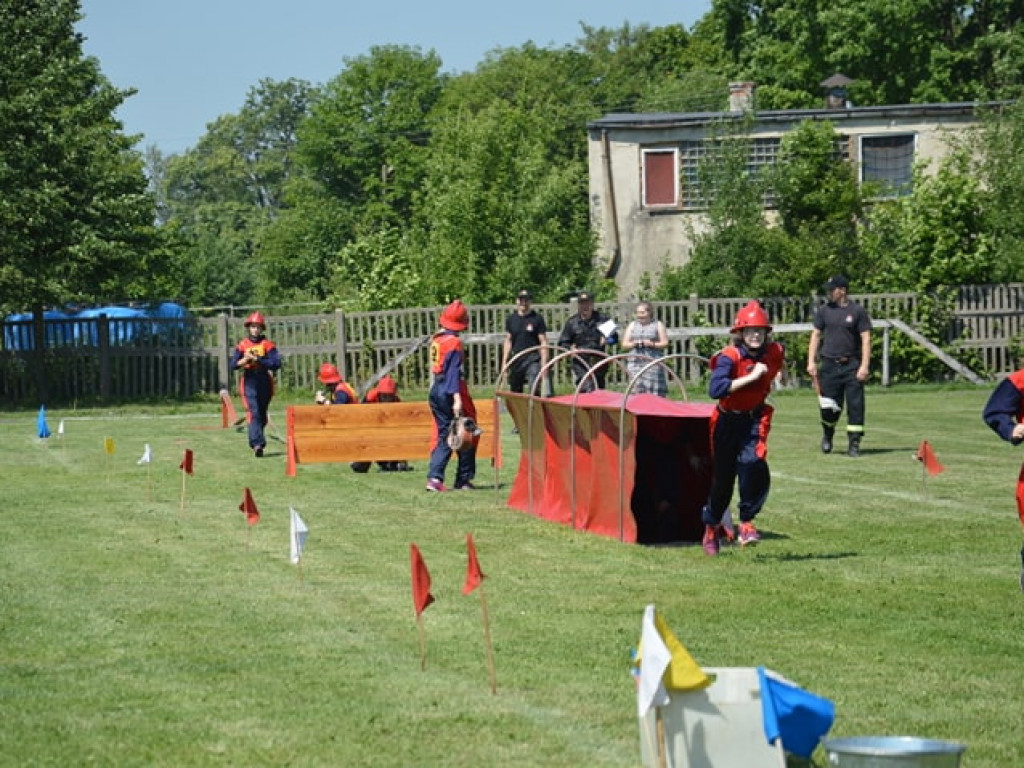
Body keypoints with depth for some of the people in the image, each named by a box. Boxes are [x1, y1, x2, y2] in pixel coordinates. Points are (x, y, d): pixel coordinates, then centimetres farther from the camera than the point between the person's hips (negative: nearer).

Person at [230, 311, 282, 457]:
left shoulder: (268, 344, 1)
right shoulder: (242, 345, 5)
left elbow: (276, 363, -11)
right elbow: (233, 365, 2)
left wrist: (257, 359, -17)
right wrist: (245, 360, -17)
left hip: (265, 381, 1)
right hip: (249, 381, -1)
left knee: (262, 415, 11)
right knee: (254, 413, -15)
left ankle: (255, 441, 30)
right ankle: (258, 444, -24)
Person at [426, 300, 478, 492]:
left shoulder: (436, 340, 9)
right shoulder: (454, 342, -13)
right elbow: (454, 372, -19)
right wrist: (457, 399, -23)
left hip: (435, 391, 8)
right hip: (450, 392, -8)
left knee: (443, 436, 10)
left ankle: (434, 477, -2)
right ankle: (463, 479, 6)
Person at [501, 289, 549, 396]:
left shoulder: (537, 319, -2)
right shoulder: (511, 319, 9)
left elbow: (543, 342, -2)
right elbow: (508, 341, 14)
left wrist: (544, 364, -9)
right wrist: (504, 362, 9)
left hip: (532, 360, -4)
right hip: (516, 361, 4)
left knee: (535, 390, -16)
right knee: (514, 392, 8)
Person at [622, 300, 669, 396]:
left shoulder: (658, 325, 8)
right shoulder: (632, 325, 17)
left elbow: (665, 343, 3)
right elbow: (624, 345, 14)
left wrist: (652, 344, -13)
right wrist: (634, 344, -6)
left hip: (653, 362, -3)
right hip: (635, 362, 3)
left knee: (654, 392, -10)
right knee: (638, 391, -7)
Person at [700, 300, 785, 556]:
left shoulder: (775, 353, -6)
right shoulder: (729, 357, -21)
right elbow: (715, 389, -38)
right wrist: (751, 376, -36)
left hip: (754, 419, 2)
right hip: (728, 420, -2)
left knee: (752, 463, -25)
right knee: (723, 477, 9)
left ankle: (746, 523, -11)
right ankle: (711, 527, 33)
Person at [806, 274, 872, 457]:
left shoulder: (858, 311, -2)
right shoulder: (823, 310, 7)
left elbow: (866, 339, -4)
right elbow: (816, 335, 11)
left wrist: (865, 365, -12)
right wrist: (811, 362, 2)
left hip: (852, 366, -2)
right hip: (830, 365, 2)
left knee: (855, 405, -4)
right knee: (829, 406, 3)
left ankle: (854, 444, 2)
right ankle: (827, 436, 29)